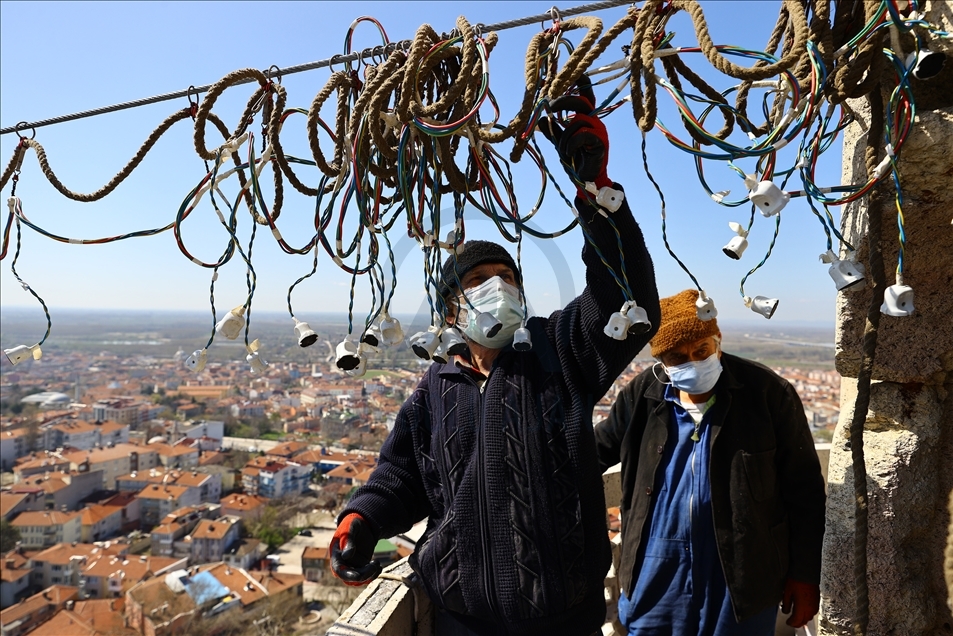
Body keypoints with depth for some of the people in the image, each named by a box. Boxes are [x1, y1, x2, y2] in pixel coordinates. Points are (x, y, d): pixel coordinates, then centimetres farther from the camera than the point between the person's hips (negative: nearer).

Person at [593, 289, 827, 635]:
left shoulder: (769, 393, -10)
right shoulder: (642, 395, -4)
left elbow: (804, 490, -3)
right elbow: (595, 451, 9)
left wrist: (804, 573, 0)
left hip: (741, 578, -1)